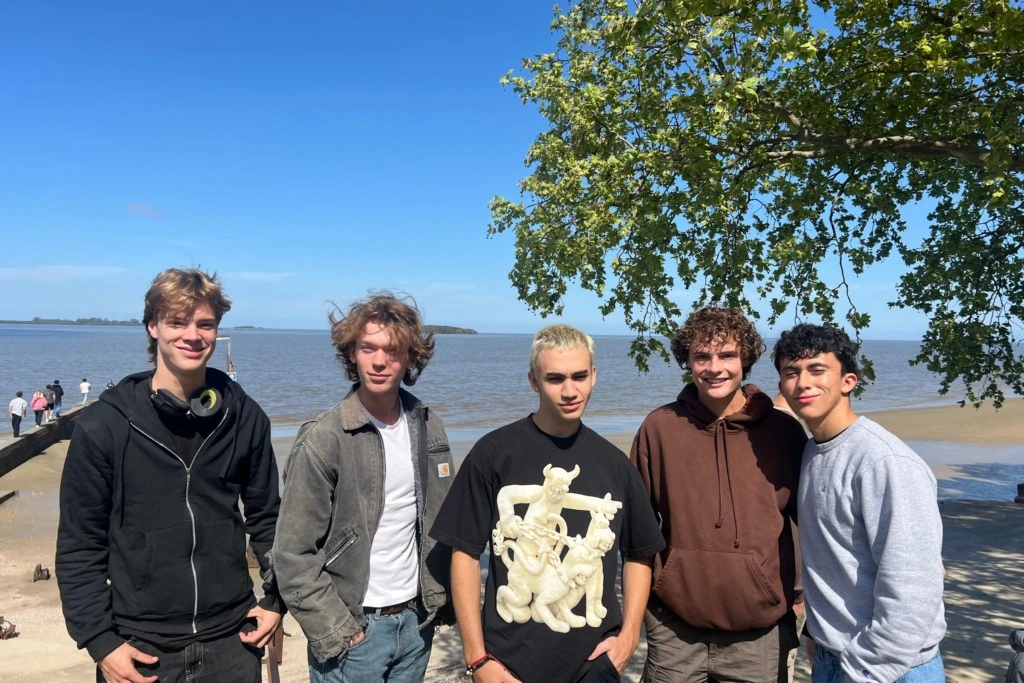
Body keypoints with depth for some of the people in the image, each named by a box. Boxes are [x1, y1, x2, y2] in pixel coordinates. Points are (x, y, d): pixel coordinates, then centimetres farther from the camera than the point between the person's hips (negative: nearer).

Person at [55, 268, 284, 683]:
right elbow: (79, 546, -3)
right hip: (142, 648, -2)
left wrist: (276, 598, 2)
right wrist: (100, 641, -6)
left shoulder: (244, 417, -2)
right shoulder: (103, 426, -8)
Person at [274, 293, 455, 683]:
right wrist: (335, 632, -13)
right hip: (351, 631, -4)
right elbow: (293, 554, -13)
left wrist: (442, 599, 4)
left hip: (416, 621, 5)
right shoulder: (323, 440, -15)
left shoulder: (428, 426, 0)